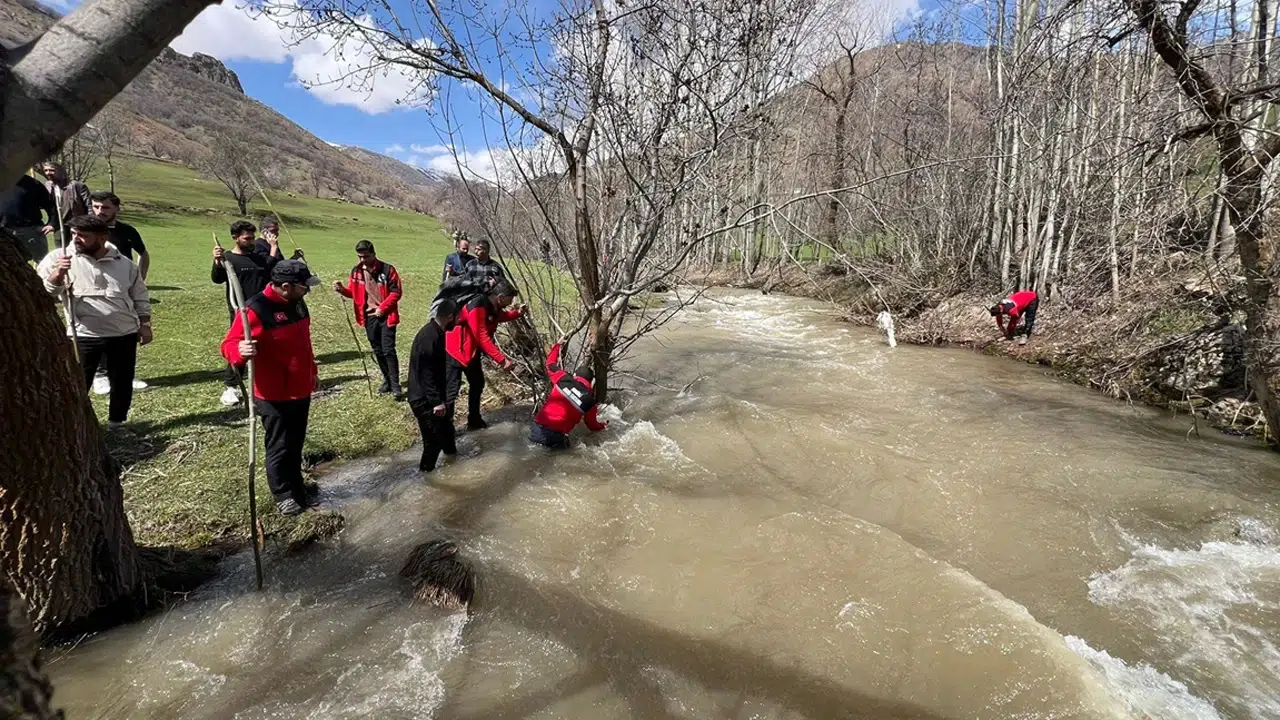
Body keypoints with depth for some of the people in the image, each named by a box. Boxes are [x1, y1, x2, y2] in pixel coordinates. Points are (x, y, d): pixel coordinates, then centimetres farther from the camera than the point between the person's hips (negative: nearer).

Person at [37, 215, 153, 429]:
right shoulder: (59, 258, 0)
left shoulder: (124, 263, 6)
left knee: (122, 383, 12)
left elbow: (140, 296, 13)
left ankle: (116, 423, 28)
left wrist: (145, 324, 8)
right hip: (83, 336, -2)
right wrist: (58, 274, -24)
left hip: (124, 334, 2)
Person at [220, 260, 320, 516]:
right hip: (274, 396, -8)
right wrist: (241, 351, -43)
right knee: (280, 447, 6)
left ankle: (298, 490, 32)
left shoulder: (297, 303, 6)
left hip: (301, 391, 8)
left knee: (295, 444, 19)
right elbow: (229, 344, -20)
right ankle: (284, 495, 21)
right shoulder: (256, 309, -21)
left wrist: (313, 371, 24)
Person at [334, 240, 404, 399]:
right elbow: (353, 292, 12)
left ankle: (395, 385, -5)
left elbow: (396, 292, -9)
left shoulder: (387, 269, -9)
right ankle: (387, 380, 25)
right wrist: (342, 289, -9)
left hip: (386, 316, -5)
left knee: (388, 350, -10)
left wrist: (382, 308, -15)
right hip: (369, 317, 5)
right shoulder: (356, 271, 5)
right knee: (378, 351, 12)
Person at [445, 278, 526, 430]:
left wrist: (518, 313, 1)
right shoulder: (477, 307, -30)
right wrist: (502, 360, -35)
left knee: (477, 383, 17)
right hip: (455, 350, -10)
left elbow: (500, 317, 22)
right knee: (452, 389, -10)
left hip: (472, 350, 10)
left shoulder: (493, 307, -1)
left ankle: (474, 420, 30)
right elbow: (482, 338, -33)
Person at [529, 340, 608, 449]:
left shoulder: (563, 378, 4)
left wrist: (557, 345, 38)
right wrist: (603, 425, 40)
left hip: (538, 428, 3)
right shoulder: (590, 399, 3)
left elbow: (550, 364, 24)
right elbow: (592, 425, 18)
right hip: (556, 436, -3)